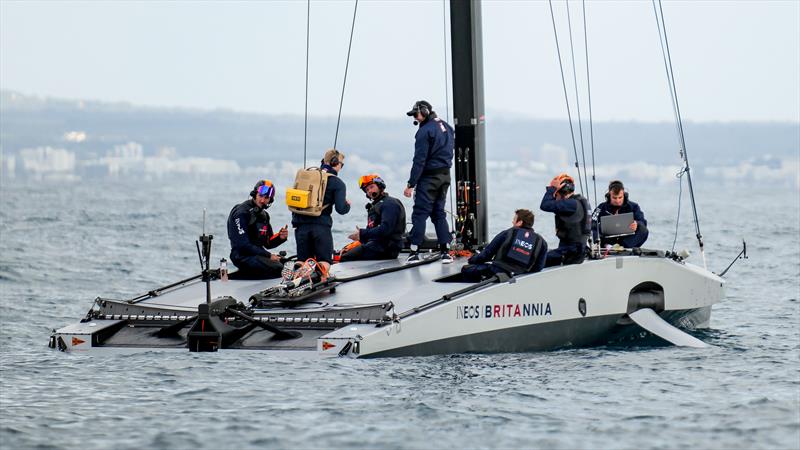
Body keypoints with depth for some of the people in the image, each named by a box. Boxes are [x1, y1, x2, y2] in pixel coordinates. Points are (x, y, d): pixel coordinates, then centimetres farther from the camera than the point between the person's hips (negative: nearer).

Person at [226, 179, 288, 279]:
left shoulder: (263, 215, 17)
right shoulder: (241, 213, -11)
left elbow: (268, 243, 18)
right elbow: (243, 244, -18)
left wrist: (280, 238, -5)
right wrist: (268, 256, -18)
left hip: (258, 255, 9)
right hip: (243, 256, -9)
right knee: (278, 268, -28)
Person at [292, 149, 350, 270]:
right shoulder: (338, 183, 0)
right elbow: (341, 209, -7)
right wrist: (348, 205, 16)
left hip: (301, 224, 4)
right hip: (321, 226, -4)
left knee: (303, 260, 9)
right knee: (325, 262, -1)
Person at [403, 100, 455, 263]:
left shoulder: (425, 131, -15)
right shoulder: (447, 127, 11)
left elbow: (419, 160, -18)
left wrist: (411, 184, -15)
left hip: (429, 177, -8)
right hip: (445, 176, 8)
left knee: (420, 213, -4)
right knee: (439, 212, 13)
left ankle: (414, 251, -5)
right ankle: (445, 251, 7)